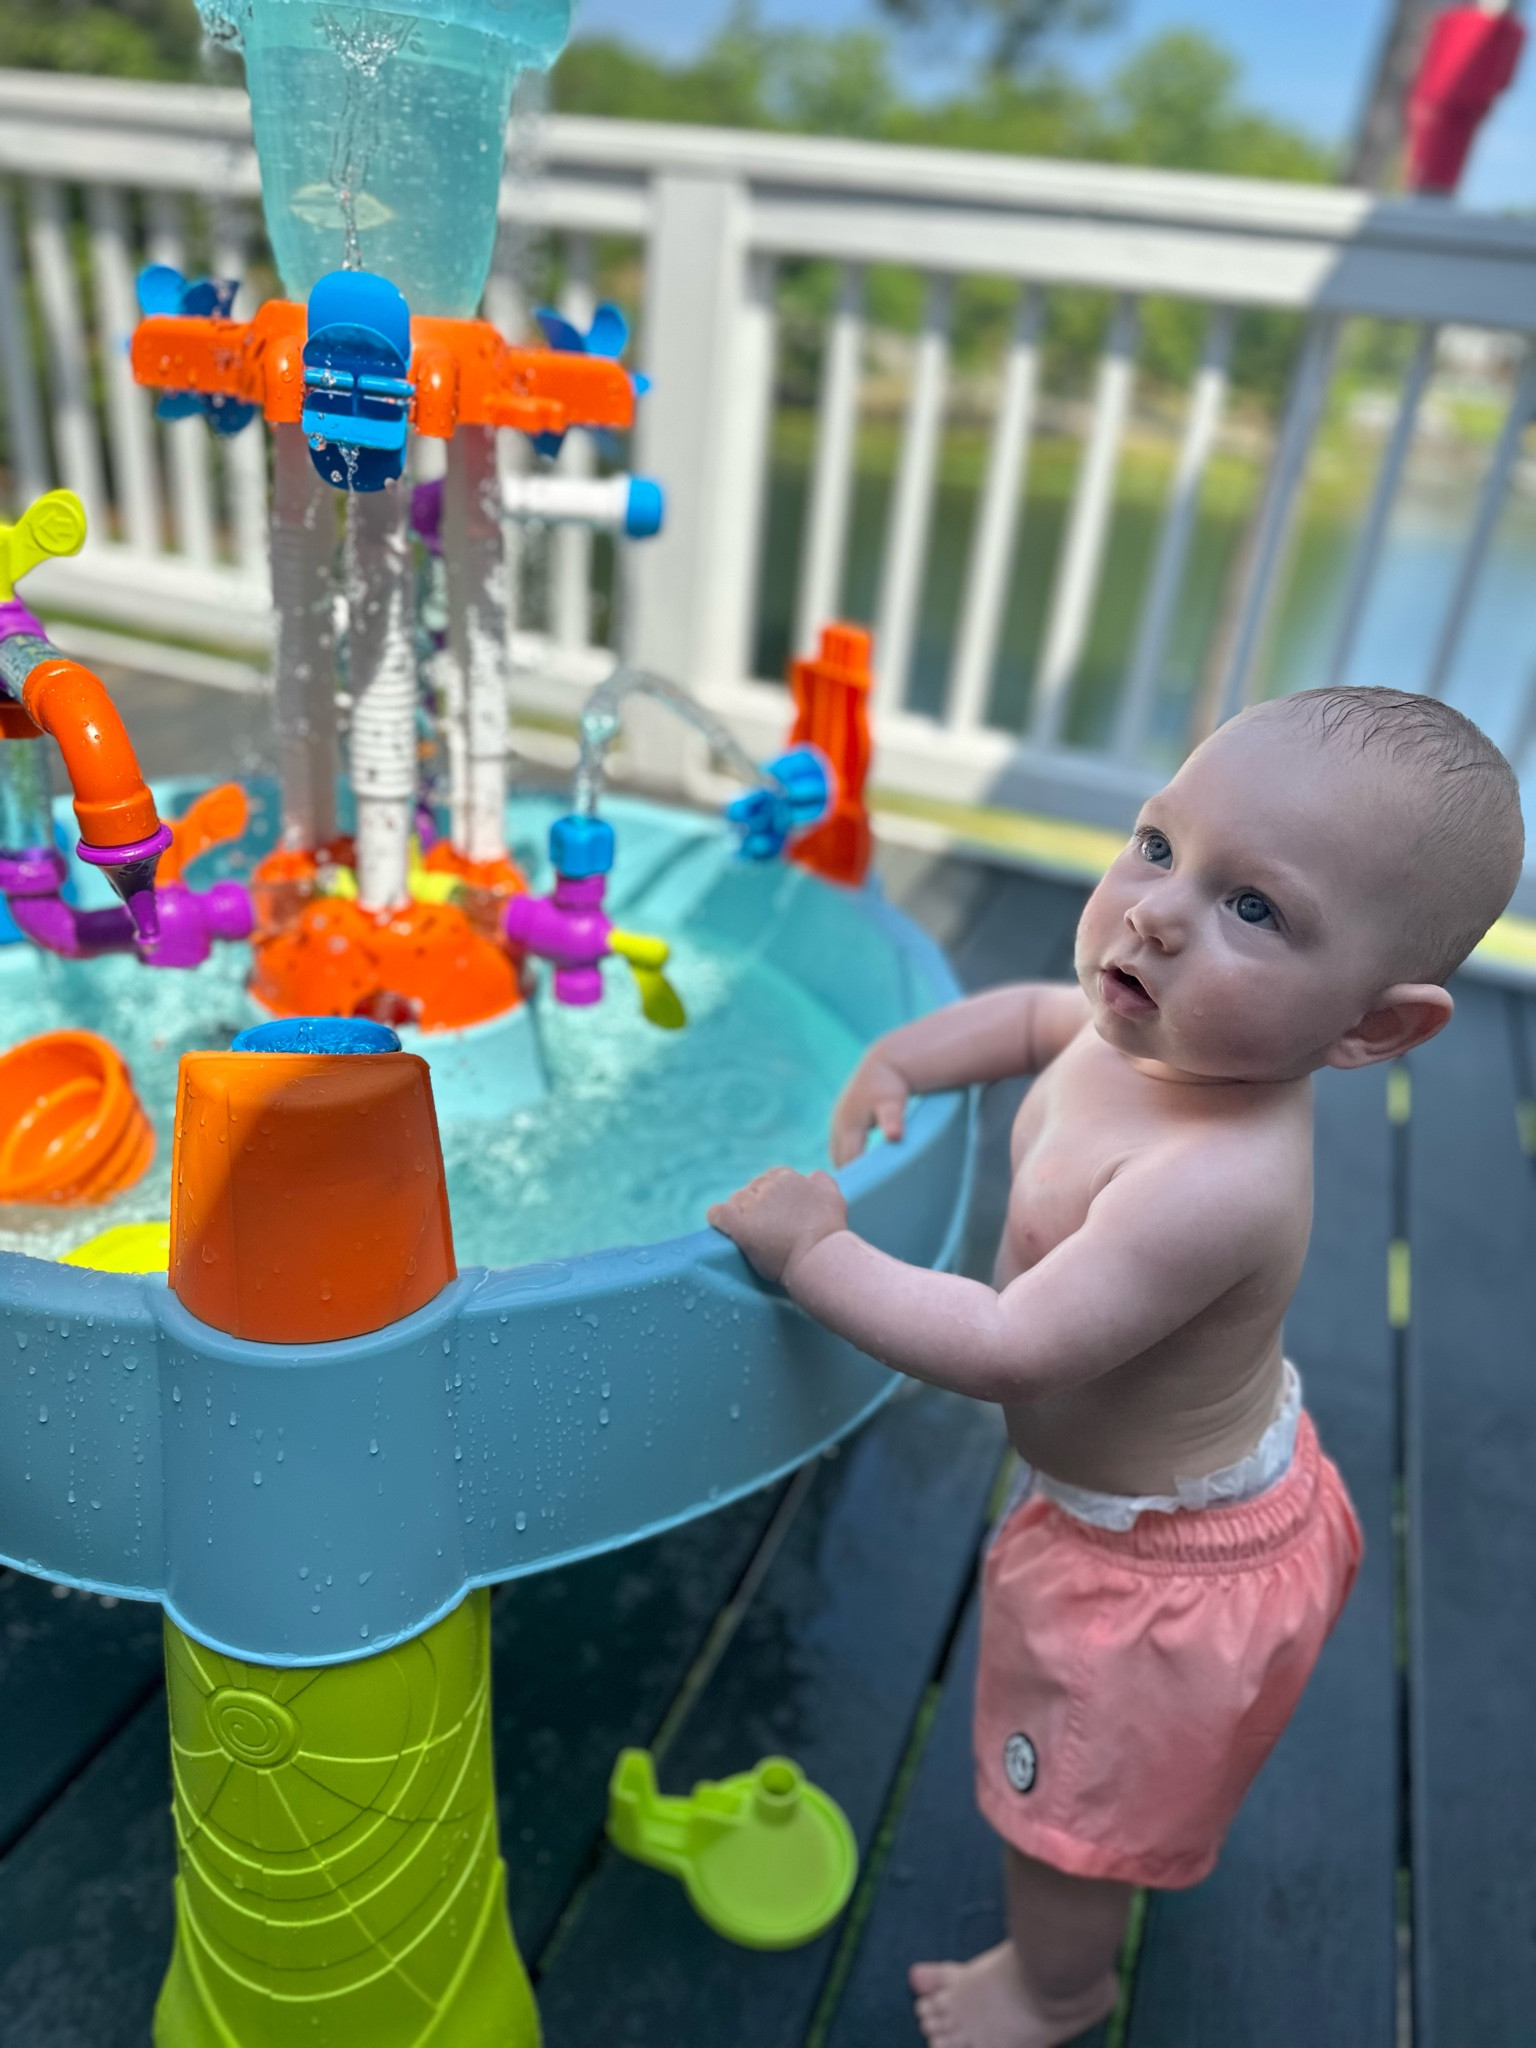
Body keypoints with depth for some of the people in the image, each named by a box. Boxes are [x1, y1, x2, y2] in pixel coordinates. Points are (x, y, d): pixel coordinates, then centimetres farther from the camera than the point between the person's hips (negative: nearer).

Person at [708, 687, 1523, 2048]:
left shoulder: (1213, 1182, -43)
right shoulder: (1161, 1028, -15)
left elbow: (1007, 1351, -40)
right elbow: (1036, 1012, 7)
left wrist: (813, 1250, -31)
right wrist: (902, 1058, -10)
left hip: (1157, 1559, -9)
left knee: (1078, 1796, 20)